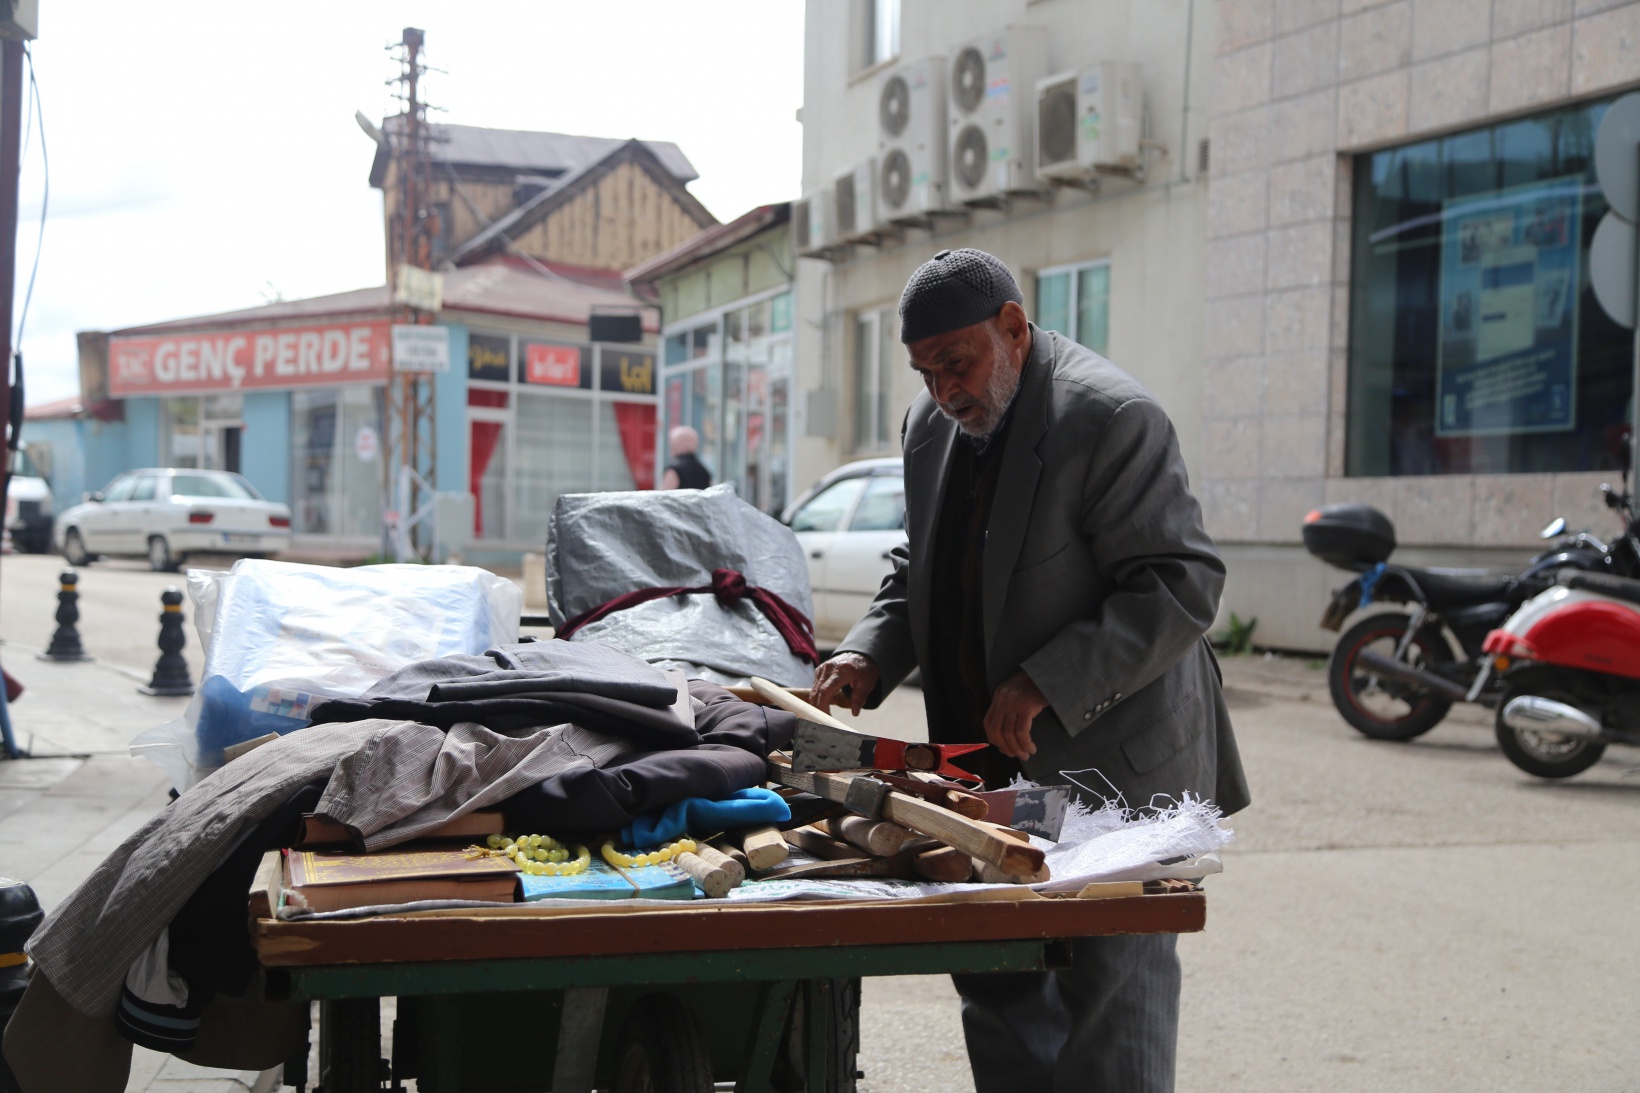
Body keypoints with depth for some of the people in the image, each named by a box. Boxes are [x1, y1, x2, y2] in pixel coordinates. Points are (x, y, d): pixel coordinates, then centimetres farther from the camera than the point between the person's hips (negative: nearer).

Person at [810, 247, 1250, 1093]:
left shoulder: (1110, 418, -17)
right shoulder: (931, 425, 7)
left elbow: (1182, 586, -21)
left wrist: (1048, 684, -27)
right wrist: (870, 654, -2)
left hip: (1113, 763, -8)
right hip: (990, 767, 8)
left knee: (1110, 997, -2)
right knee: (995, 987, 15)